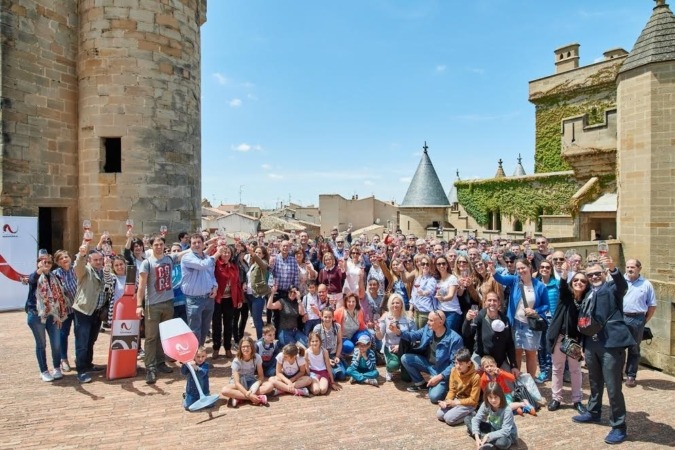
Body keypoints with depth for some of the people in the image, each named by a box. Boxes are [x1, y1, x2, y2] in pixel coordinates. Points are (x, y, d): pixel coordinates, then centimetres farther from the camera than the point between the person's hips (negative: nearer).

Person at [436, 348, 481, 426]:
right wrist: (447, 401, -15)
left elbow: (473, 400, -19)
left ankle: (469, 415, -1)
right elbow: (452, 390, 3)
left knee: (449, 418, -21)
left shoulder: (475, 377, -25)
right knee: (439, 415, -11)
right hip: (456, 399, 6)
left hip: (468, 403, -6)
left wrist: (455, 402, -20)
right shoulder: (454, 371, -8)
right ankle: (457, 409, 9)